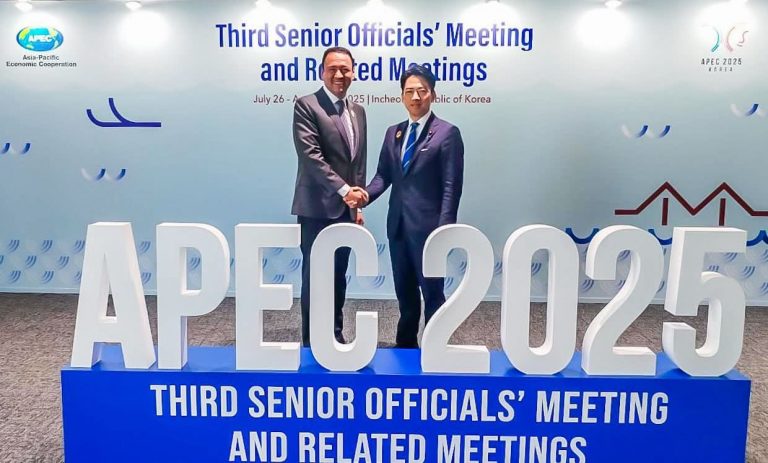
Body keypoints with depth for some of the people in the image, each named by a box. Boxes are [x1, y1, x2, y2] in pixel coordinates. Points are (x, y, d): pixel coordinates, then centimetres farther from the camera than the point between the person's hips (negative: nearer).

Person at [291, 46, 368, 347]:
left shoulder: (357, 111, 14)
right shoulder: (306, 106, -7)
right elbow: (310, 155, -18)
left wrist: (356, 201, 12)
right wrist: (343, 190, -22)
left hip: (345, 209, 6)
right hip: (317, 208, -6)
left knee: (338, 277, 14)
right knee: (315, 277, 2)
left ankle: (335, 336, 26)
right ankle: (313, 342, 14)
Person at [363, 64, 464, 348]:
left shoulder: (447, 133, -5)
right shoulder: (393, 133, 13)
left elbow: (451, 186, -11)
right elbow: (383, 175, 10)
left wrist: (444, 228, -18)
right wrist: (366, 195, -11)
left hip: (428, 226, -6)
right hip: (398, 224, 6)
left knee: (432, 291, 3)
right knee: (404, 290, 16)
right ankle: (406, 343, 31)